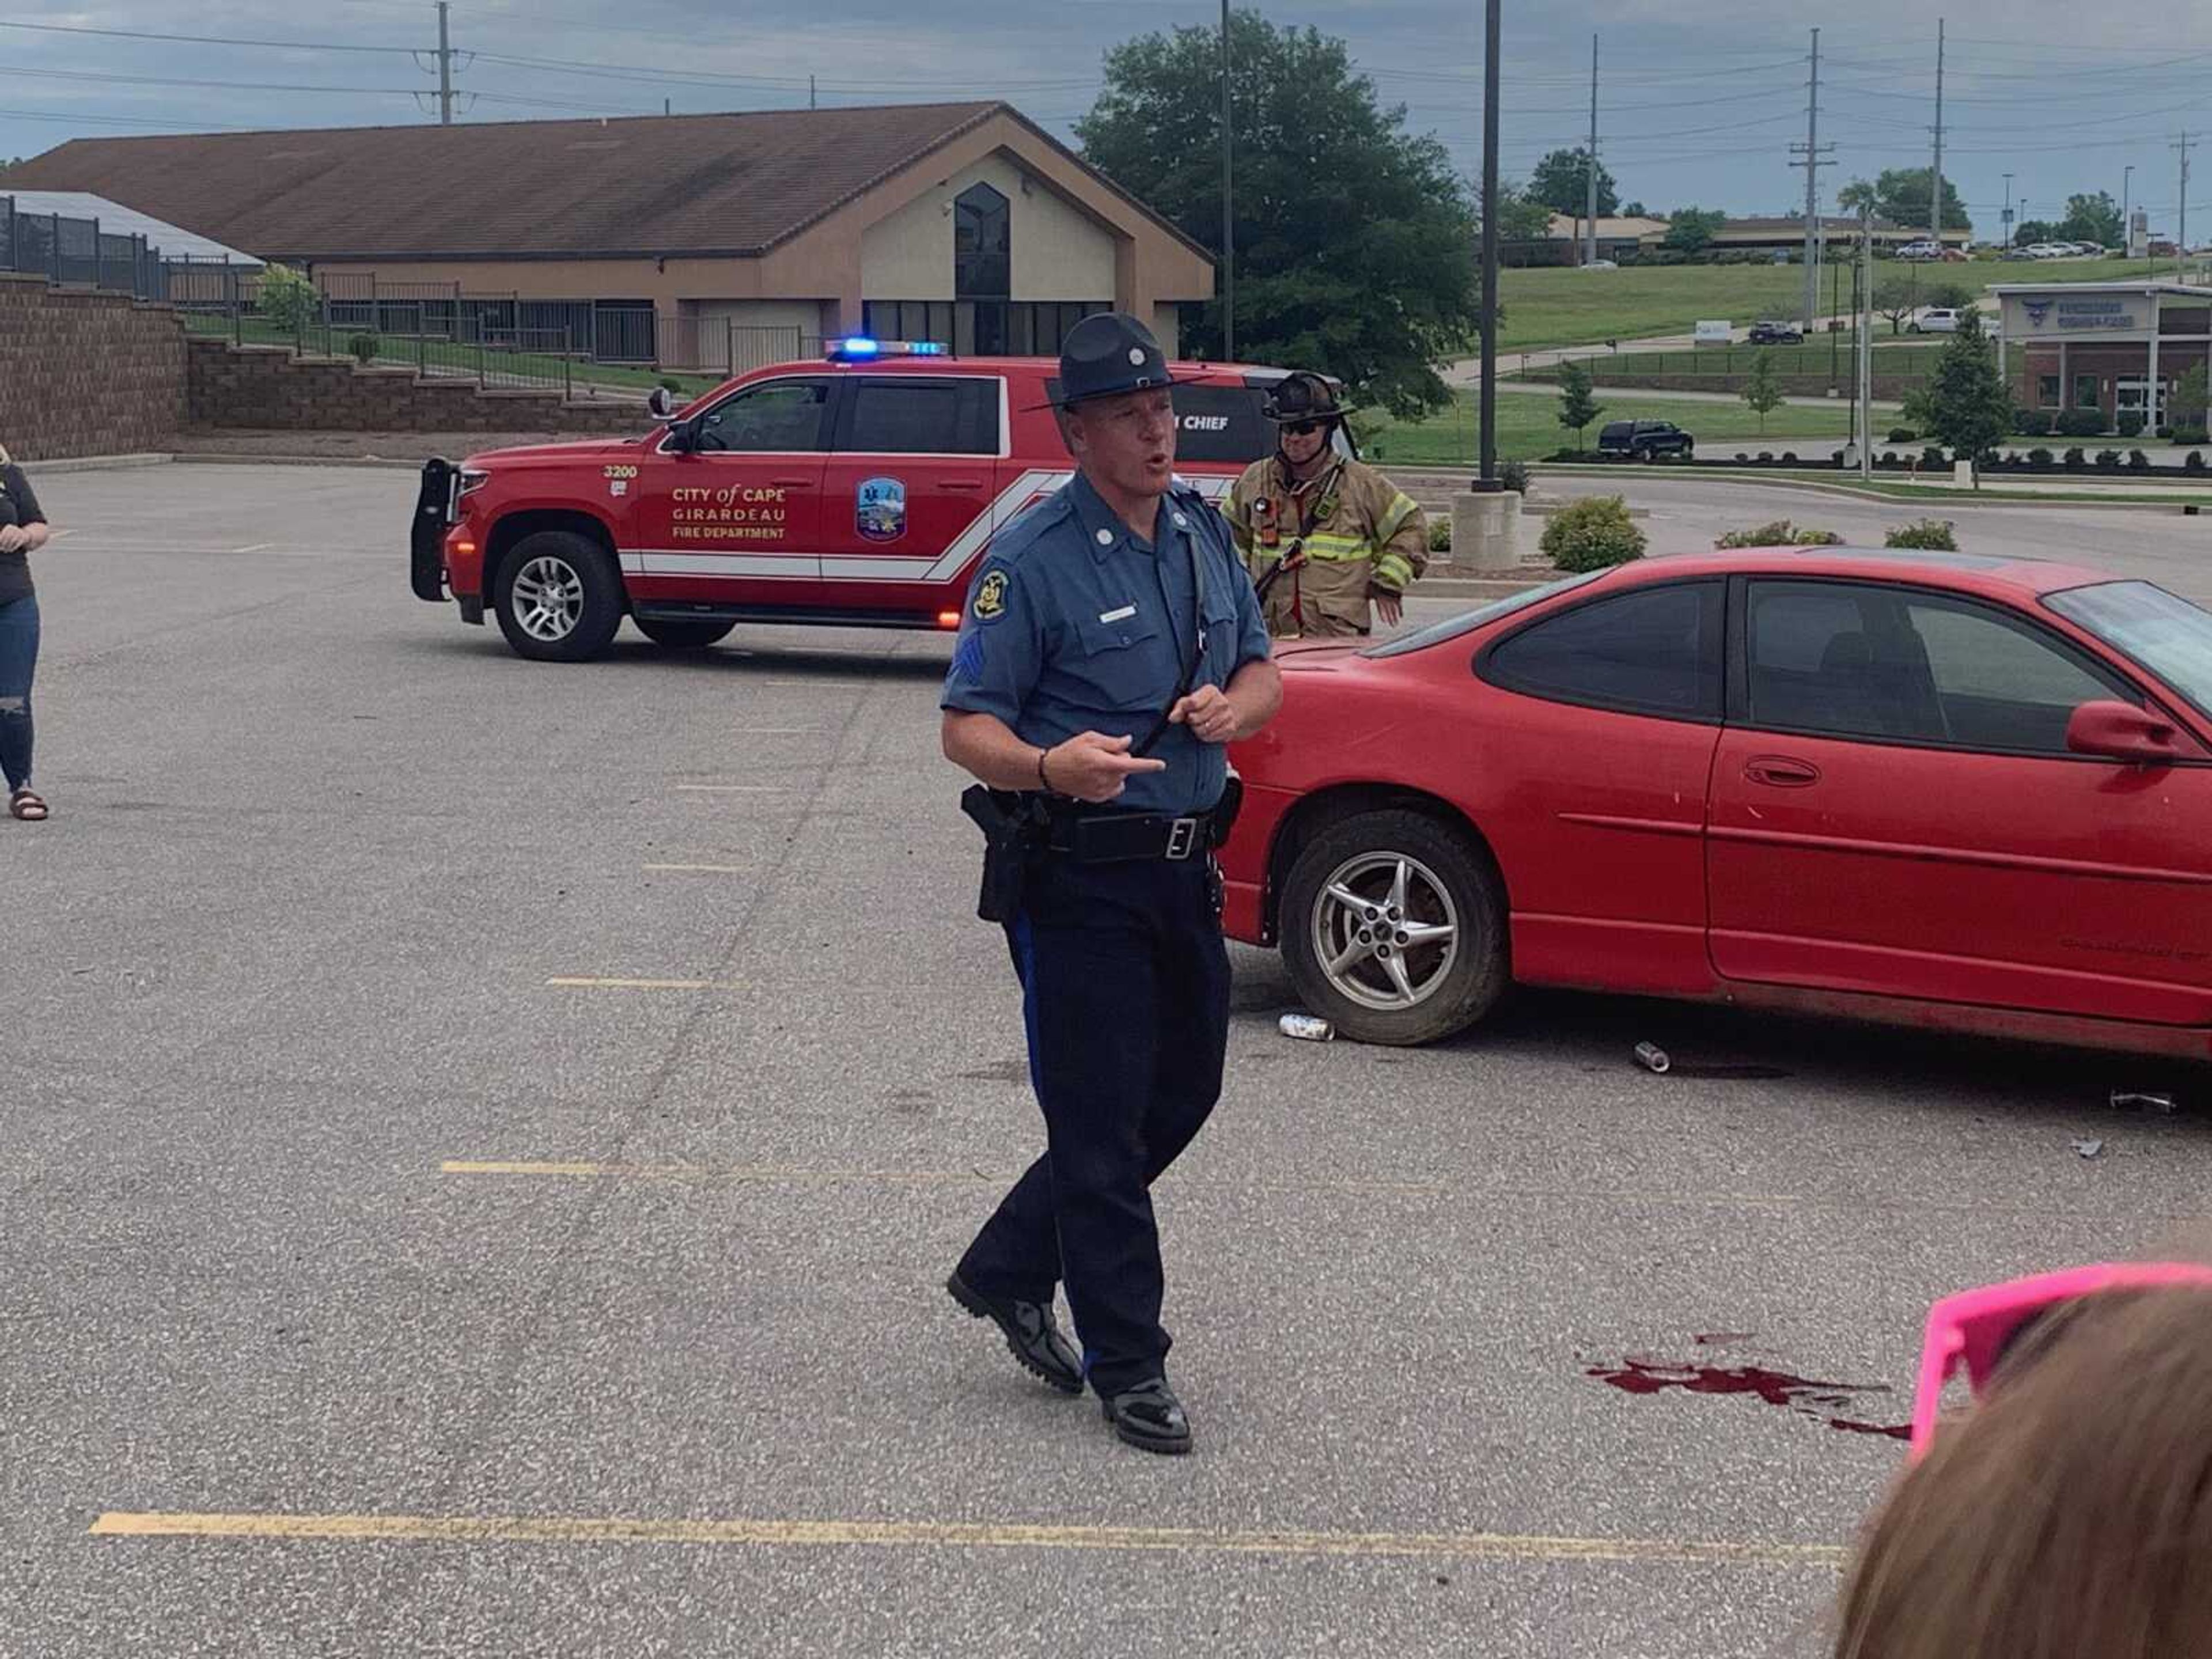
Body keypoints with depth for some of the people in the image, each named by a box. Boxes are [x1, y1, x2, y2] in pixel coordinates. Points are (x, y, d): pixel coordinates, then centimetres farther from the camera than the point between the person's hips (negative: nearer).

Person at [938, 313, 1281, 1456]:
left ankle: (1005, 1273, 31)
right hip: (1080, 877, -7)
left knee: (1181, 1093, 16)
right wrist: (1048, 767, -34)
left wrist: (1231, 707, -7)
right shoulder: (1032, 558, -12)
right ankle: (1128, 1367, 10)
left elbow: (1262, 674, 17)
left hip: (1183, 864, 8)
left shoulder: (1203, 533, 9)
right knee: (1102, 1118, -1)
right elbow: (966, 725, -13)